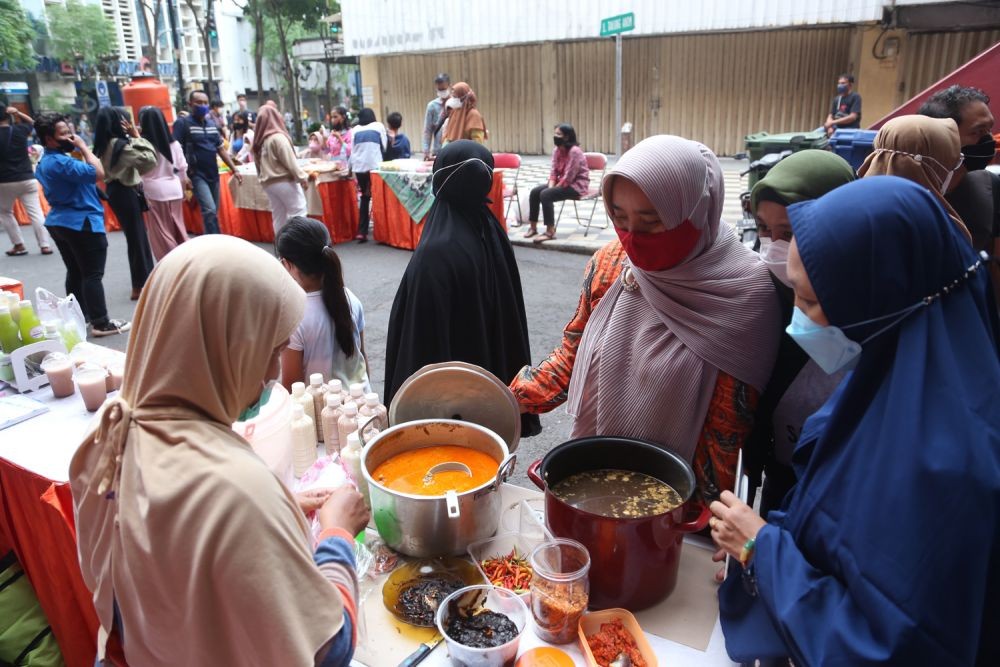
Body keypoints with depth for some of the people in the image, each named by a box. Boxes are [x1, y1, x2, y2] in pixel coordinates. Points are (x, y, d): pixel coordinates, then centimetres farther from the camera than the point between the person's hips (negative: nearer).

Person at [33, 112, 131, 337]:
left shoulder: (45, 162, 13)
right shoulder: (60, 162, -20)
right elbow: (98, 173, -27)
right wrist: (83, 147, -16)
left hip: (59, 222, 10)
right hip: (82, 223, -10)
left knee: (75, 273, 16)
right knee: (93, 275, -6)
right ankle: (101, 323, -5)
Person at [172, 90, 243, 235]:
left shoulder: (212, 125, 14)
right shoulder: (182, 123, -6)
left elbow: (221, 149, 18)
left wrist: (234, 170, 12)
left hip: (213, 175, 7)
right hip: (197, 175, -7)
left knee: (214, 213, 10)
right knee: (209, 210, -18)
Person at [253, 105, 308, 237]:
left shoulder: (258, 140, 10)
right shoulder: (278, 137, -14)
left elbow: (258, 163, 13)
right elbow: (290, 161, -16)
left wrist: (263, 178, 17)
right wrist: (302, 177, -12)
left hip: (268, 183, 8)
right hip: (284, 181, -8)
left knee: (278, 216, 11)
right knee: (298, 212, -4)